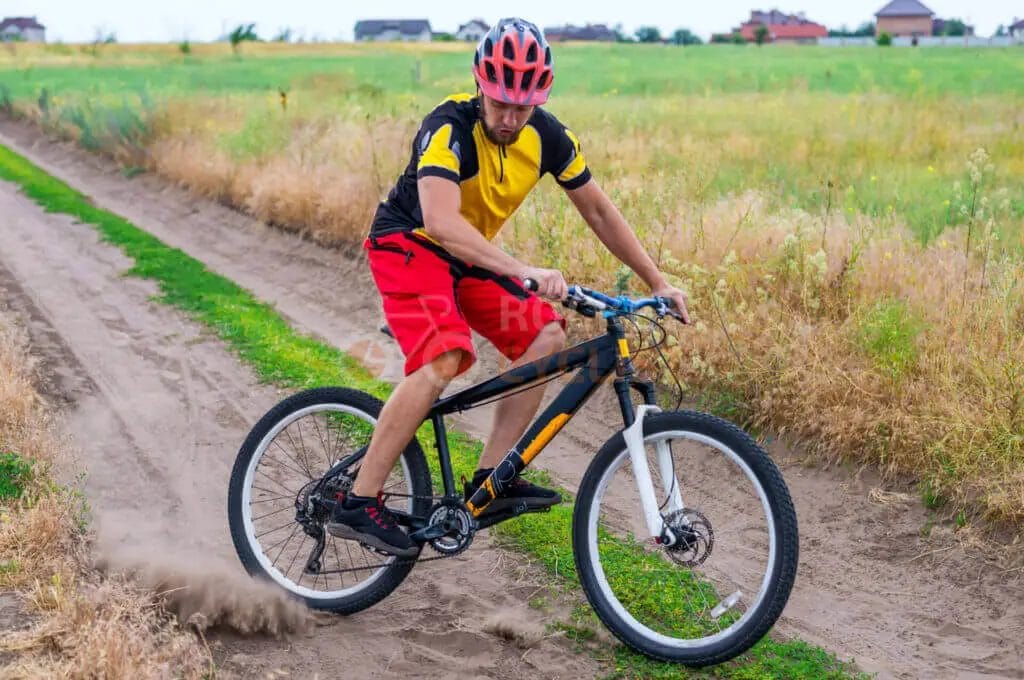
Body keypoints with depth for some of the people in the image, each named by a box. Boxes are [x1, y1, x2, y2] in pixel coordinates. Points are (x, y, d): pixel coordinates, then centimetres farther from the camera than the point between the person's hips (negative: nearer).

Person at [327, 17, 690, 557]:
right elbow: (441, 221, -44)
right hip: (407, 244, -7)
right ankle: (358, 503, -23)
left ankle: (491, 479, -1)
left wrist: (657, 283, -2)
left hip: (467, 255, 7)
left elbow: (598, 211, 0)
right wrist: (524, 272, -53)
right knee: (442, 360, -29)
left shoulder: (548, 137, -10)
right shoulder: (449, 128, -29)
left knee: (546, 337, -8)